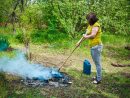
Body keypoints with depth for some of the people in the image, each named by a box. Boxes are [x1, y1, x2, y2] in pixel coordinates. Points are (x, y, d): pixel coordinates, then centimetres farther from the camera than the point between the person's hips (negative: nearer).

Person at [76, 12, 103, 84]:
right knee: (96, 62, 18)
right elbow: (86, 34, 19)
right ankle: (98, 76, 30)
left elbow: (93, 35, -25)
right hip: (92, 47, 9)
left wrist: (86, 37, -7)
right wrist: (79, 42, 20)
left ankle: (99, 79, 6)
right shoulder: (90, 25, 13)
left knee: (97, 63, -2)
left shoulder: (96, 26, -14)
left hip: (96, 46, -9)